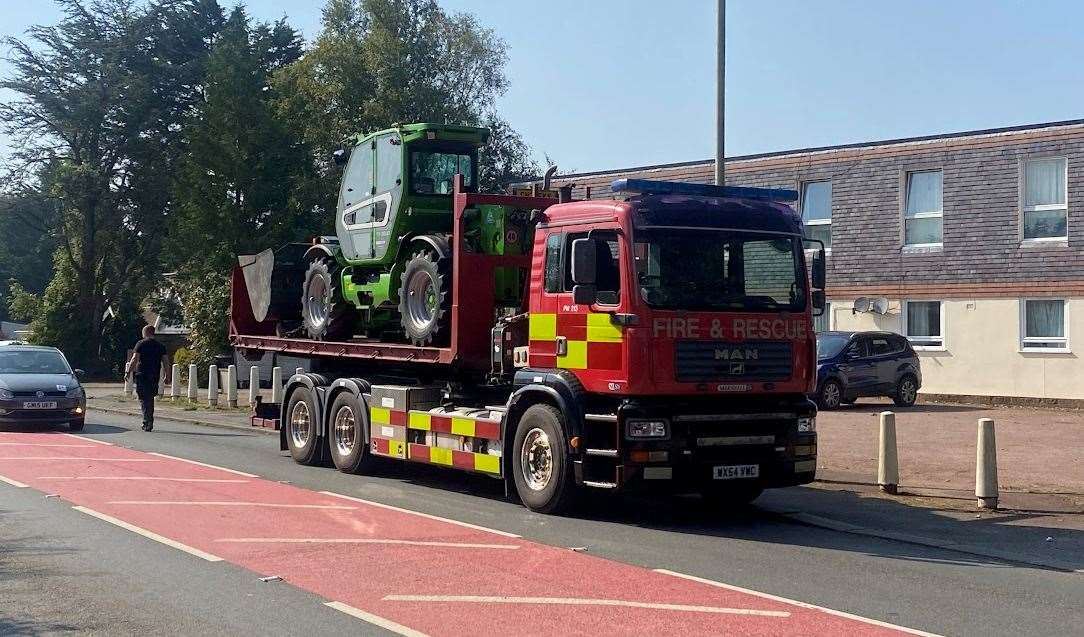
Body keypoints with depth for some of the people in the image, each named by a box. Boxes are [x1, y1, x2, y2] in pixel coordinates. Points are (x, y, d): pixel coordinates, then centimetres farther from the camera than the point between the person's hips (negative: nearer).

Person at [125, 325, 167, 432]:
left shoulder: (140, 344, -2)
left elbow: (134, 359, -11)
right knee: (150, 399, 16)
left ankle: (147, 422, -14)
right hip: (154, 377, 4)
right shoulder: (160, 346, 9)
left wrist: (128, 372, -8)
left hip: (142, 376, -4)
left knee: (144, 399, -2)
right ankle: (149, 422, 19)